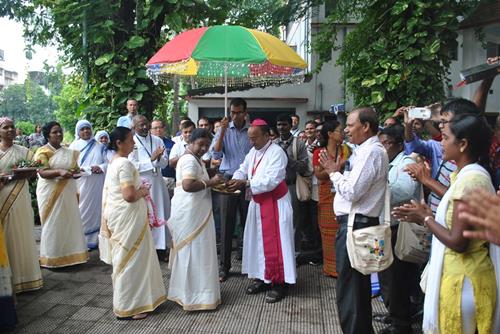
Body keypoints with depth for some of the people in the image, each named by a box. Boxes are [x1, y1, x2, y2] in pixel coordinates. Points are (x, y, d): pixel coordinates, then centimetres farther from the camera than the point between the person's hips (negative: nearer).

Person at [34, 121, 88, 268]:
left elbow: (76, 170, 16)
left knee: (70, 222, 5)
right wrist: (59, 172, -31)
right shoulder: (42, 152, -3)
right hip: (51, 193, -5)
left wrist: (74, 172, -8)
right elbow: (43, 173, -15)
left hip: (68, 192, 5)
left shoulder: (69, 152, 13)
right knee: (53, 224, 0)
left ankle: (69, 254, 14)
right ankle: (52, 257, 8)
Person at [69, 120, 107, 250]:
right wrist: (89, 169, -16)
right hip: (82, 183, -2)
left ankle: (93, 239, 12)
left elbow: (108, 162, 8)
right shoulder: (74, 146, 4)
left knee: (96, 209, 5)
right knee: (82, 211, -3)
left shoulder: (99, 146, 12)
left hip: (98, 184, 3)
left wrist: (101, 168, -13)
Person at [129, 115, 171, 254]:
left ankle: (161, 246, 18)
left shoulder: (157, 140, 6)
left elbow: (164, 163, 4)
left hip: (157, 182, 4)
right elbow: (133, 166, -12)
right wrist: (152, 159, -15)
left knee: (160, 214, 8)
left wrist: (159, 158, -17)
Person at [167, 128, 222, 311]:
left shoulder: (194, 159, 17)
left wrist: (211, 183, 9)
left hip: (193, 212, 11)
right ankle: (195, 295, 6)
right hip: (190, 213, -11)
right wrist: (210, 182, -22)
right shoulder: (190, 160, -17)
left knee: (189, 251, 17)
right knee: (194, 252, -3)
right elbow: (188, 185, -31)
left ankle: (186, 291, 29)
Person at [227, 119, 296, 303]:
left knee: (275, 244, -3)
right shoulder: (253, 152, 8)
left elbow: (271, 180, -25)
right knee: (257, 241, 12)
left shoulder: (276, 152, -17)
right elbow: (243, 170, 6)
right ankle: (261, 277, 25)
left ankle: (278, 283, 8)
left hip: (275, 204, -8)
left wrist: (245, 183, -27)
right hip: (258, 203, 8)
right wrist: (234, 180, -15)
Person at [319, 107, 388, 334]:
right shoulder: (366, 150, 14)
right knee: (359, 286, 23)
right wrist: (337, 172, 4)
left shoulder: (372, 152, -16)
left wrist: (333, 172, -8)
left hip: (355, 225, -11)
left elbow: (352, 192, -21)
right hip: (359, 223, 11)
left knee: (348, 290, -2)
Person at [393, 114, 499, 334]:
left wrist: (425, 219, -12)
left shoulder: (470, 179, -22)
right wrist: (427, 216, 3)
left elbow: (457, 241, -25)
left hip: (462, 278, -9)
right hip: (460, 273, 9)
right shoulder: (469, 174, 8)